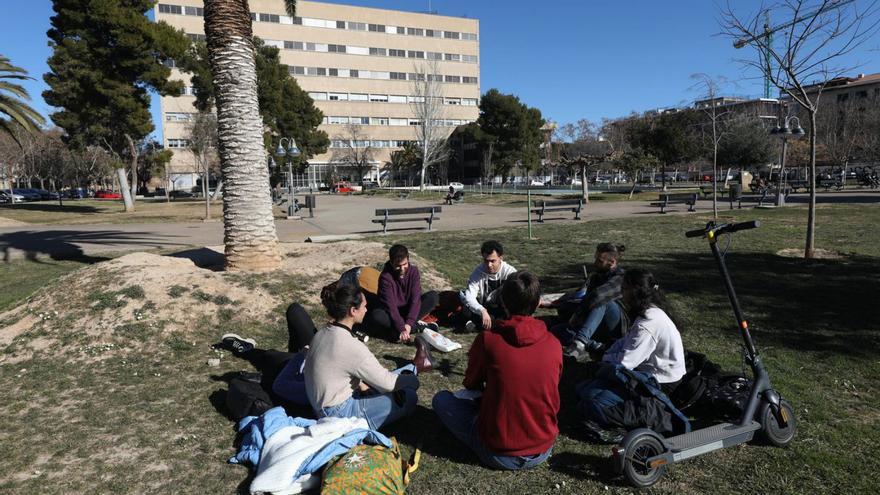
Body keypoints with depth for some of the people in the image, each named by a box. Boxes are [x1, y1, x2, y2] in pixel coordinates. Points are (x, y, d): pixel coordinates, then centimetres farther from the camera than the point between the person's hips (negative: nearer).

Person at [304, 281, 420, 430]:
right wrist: (413, 378, -3)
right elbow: (387, 383, -19)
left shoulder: (323, 333, -3)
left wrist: (363, 386, 1)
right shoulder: (352, 347, -29)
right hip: (339, 415, -8)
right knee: (408, 398, -5)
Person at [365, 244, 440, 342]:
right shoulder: (385, 277, -22)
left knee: (433, 296, -19)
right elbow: (390, 305, -28)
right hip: (392, 313, -2)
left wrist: (409, 323, -30)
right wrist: (402, 329, -37)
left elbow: (416, 298, -19)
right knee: (376, 316, -36)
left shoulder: (414, 271, -12)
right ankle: (418, 326, -26)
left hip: (409, 309, 2)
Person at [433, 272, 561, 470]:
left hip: (497, 454, -4)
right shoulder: (554, 345, -7)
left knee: (442, 399, 11)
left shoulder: (487, 339, -16)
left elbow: (471, 383, 3)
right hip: (543, 451, 4)